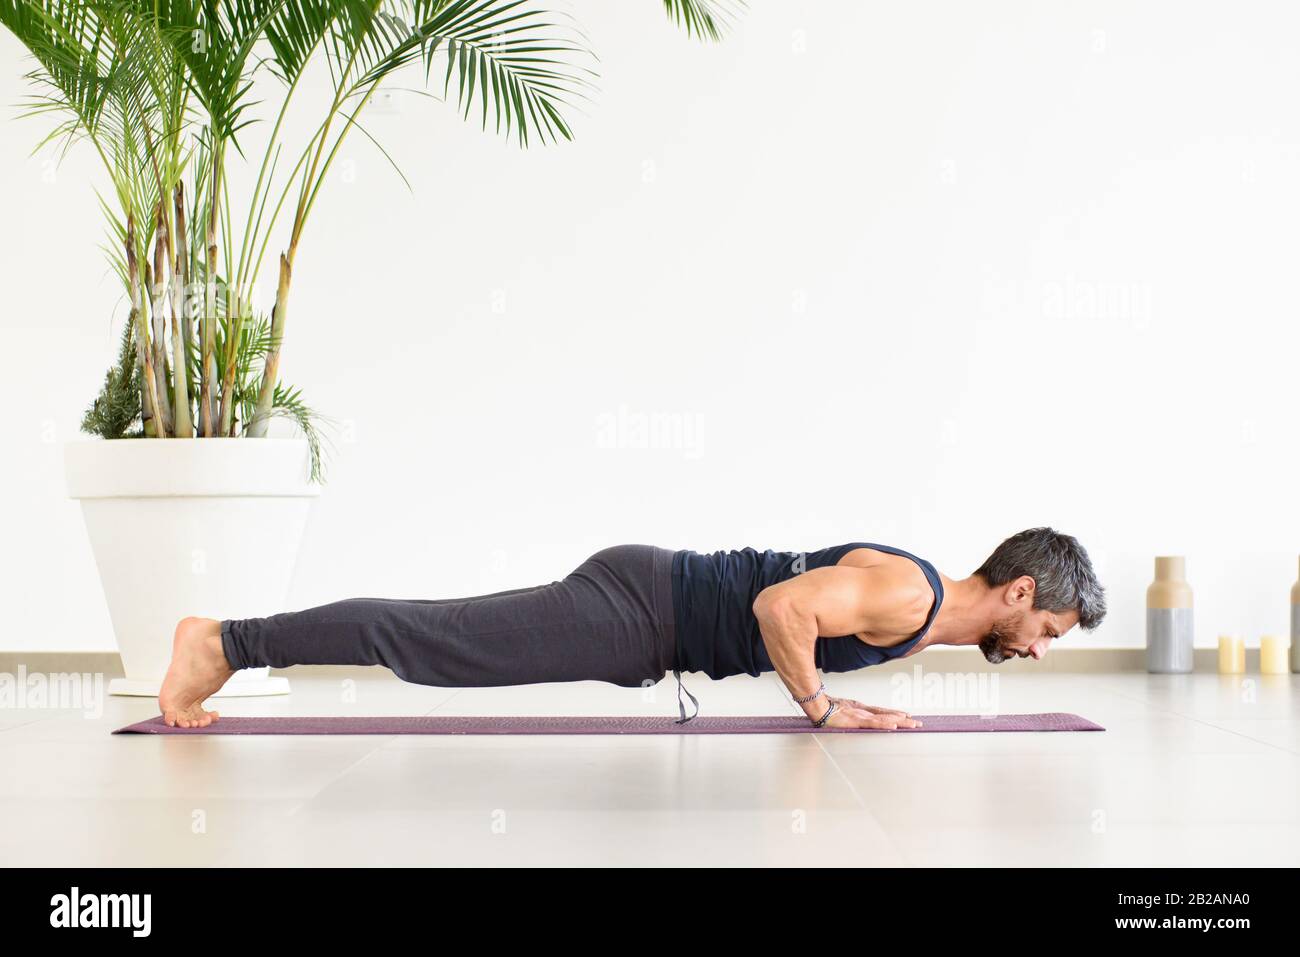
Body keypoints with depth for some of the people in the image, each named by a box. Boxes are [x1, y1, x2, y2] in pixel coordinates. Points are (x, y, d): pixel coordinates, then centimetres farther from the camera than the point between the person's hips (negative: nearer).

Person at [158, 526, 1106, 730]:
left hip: (651, 594, 8)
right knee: (427, 640, -8)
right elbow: (779, 605, -29)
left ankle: (232, 642, 16)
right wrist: (824, 709, -16)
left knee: (436, 638, 10)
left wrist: (831, 693, 19)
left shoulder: (918, 587, 14)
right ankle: (221, 641, -4)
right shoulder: (908, 596, -17)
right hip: (638, 609, -8)